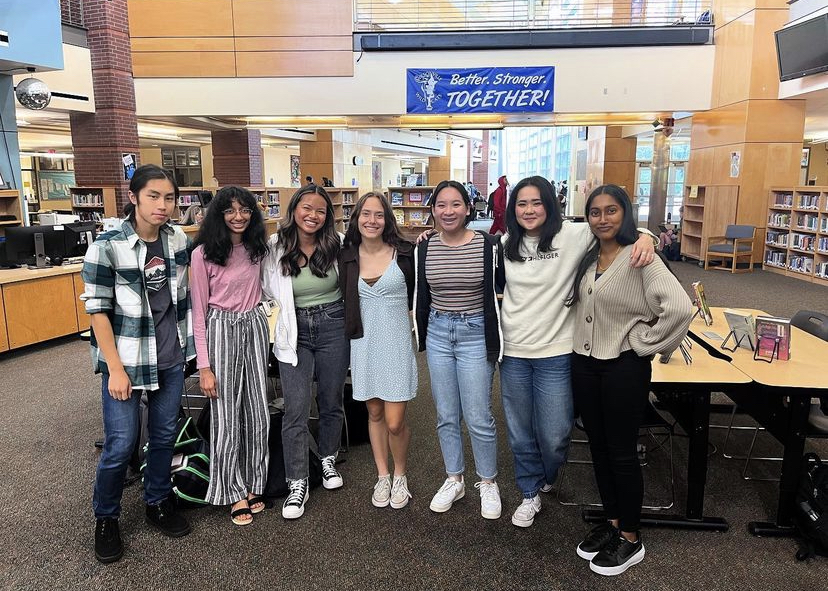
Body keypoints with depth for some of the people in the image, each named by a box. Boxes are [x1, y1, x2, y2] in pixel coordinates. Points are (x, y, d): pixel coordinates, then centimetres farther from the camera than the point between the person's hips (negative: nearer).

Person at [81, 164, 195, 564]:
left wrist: (189, 343, 13)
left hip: (171, 357, 5)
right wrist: (115, 369, -14)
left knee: (165, 435, 14)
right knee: (121, 444, 1)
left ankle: (158, 503, 35)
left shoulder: (178, 239, -1)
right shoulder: (108, 246, -15)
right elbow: (97, 310, -13)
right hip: (126, 359, -4)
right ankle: (105, 518, 26)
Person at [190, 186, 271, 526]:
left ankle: (253, 485, 27)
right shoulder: (204, 254, -9)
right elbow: (199, 312, -9)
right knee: (226, 416, 3)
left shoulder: (256, 249, 6)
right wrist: (204, 366, -11)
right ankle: (234, 492, 20)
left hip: (255, 326, 5)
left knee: (257, 412, 10)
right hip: (221, 330, -5)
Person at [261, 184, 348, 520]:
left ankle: (328, 460, 38)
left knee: (331, 402, 14)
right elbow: (268, 289, 9)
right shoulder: (275, 247, -5)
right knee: (296, 409, -4)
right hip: (294, 332, 0)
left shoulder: (338, 245, -7)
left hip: (333, 327, 1)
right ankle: (297, 485, 8)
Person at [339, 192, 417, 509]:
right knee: (375, 414, 15)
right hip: (364, 344, 3)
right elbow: (345, 300, 12)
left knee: (395, 422, -1)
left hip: (396, 343, -3)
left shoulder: (404, 253, -7)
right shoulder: (347, 256, 1)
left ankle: (400, 475, 26)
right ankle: (382, 475, 34)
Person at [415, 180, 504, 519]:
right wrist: (422, 337, 10)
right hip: (438, 335, 3)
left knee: (478, 418, 1)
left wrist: (496, 341, -1)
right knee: (446, 416, 13)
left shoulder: (488, 246, -8)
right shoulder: (424, 249, 1)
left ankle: (488, 483, 23)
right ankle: (454, 480, 30)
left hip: (475, 335, -3)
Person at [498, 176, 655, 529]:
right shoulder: (506, 244, 3)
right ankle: (530, 494, 37)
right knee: (520, 433, 14)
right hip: (513, 353, 3)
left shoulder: (571, 236, -9)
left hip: (555, 354, -3)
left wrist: (644, 238, -26)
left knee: (554, 436, 7)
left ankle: (547, 478, 42)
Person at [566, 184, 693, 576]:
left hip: (624, 367, -6)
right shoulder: (587, 257, 7)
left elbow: (679, 308, -25)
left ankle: (630, 539, 24)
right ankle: (612, 522, 34)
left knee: (621, 452, 5)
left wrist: (644, 343, -16)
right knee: (598, 447, 16)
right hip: (584, 363, 6)